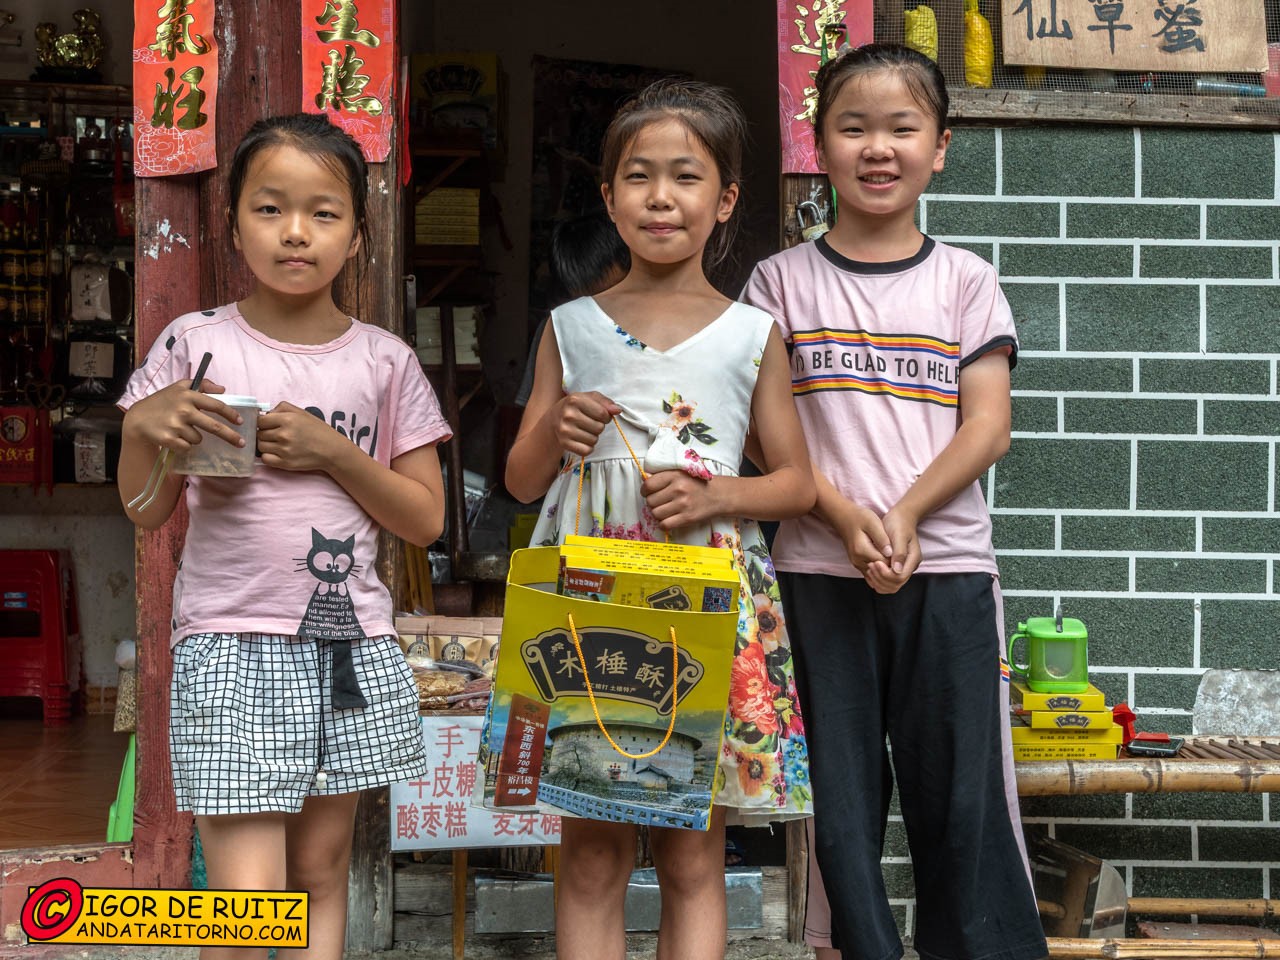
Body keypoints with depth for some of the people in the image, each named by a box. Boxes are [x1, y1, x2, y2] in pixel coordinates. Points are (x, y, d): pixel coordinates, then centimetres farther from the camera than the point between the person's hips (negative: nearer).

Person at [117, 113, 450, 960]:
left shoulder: (383, 362, 5)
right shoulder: (193, 345, 2)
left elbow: (426, 518, 4)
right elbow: (147, 513, 5)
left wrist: (331, 452, -10)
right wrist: (144, 429, -15)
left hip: (352, 648, 2)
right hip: (231, 647, -2)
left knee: (321, 874, 11)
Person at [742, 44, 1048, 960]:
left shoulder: (964, 280, 8)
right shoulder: (783, 280, 7)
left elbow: (987, 426, 0)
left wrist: (904, 516, -14)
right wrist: (845, 516, -15)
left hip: (947, 565, 0)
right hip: (820, 571, 0)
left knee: (966, 789, 1)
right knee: (840, 791, 4)